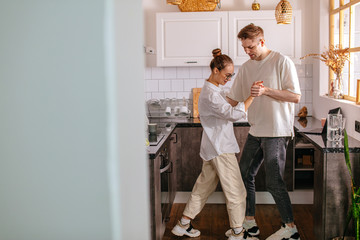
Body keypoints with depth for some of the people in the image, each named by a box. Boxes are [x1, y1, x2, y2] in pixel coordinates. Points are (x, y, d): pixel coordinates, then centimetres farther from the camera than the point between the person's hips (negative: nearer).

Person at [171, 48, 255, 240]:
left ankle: (183, 225, 25)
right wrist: (251, 96, -27)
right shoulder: (210, 95, -20)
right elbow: (233, 114, -28)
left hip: (213, 148, 10)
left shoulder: (213, 90, 14)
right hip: (220, 149, -10)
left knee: (204, 186, 17)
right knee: (236, 192, 0)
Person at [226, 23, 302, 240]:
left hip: (277, 132, -7)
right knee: (245, 175, 10)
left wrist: (266, 91, -21)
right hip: (256, 131, 7)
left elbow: (296, 96, -13)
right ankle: (249, 222, 24)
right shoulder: (246, 67, 12)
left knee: (274, 182, -6)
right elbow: (233, 99, 17)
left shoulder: (282, 62, -8)